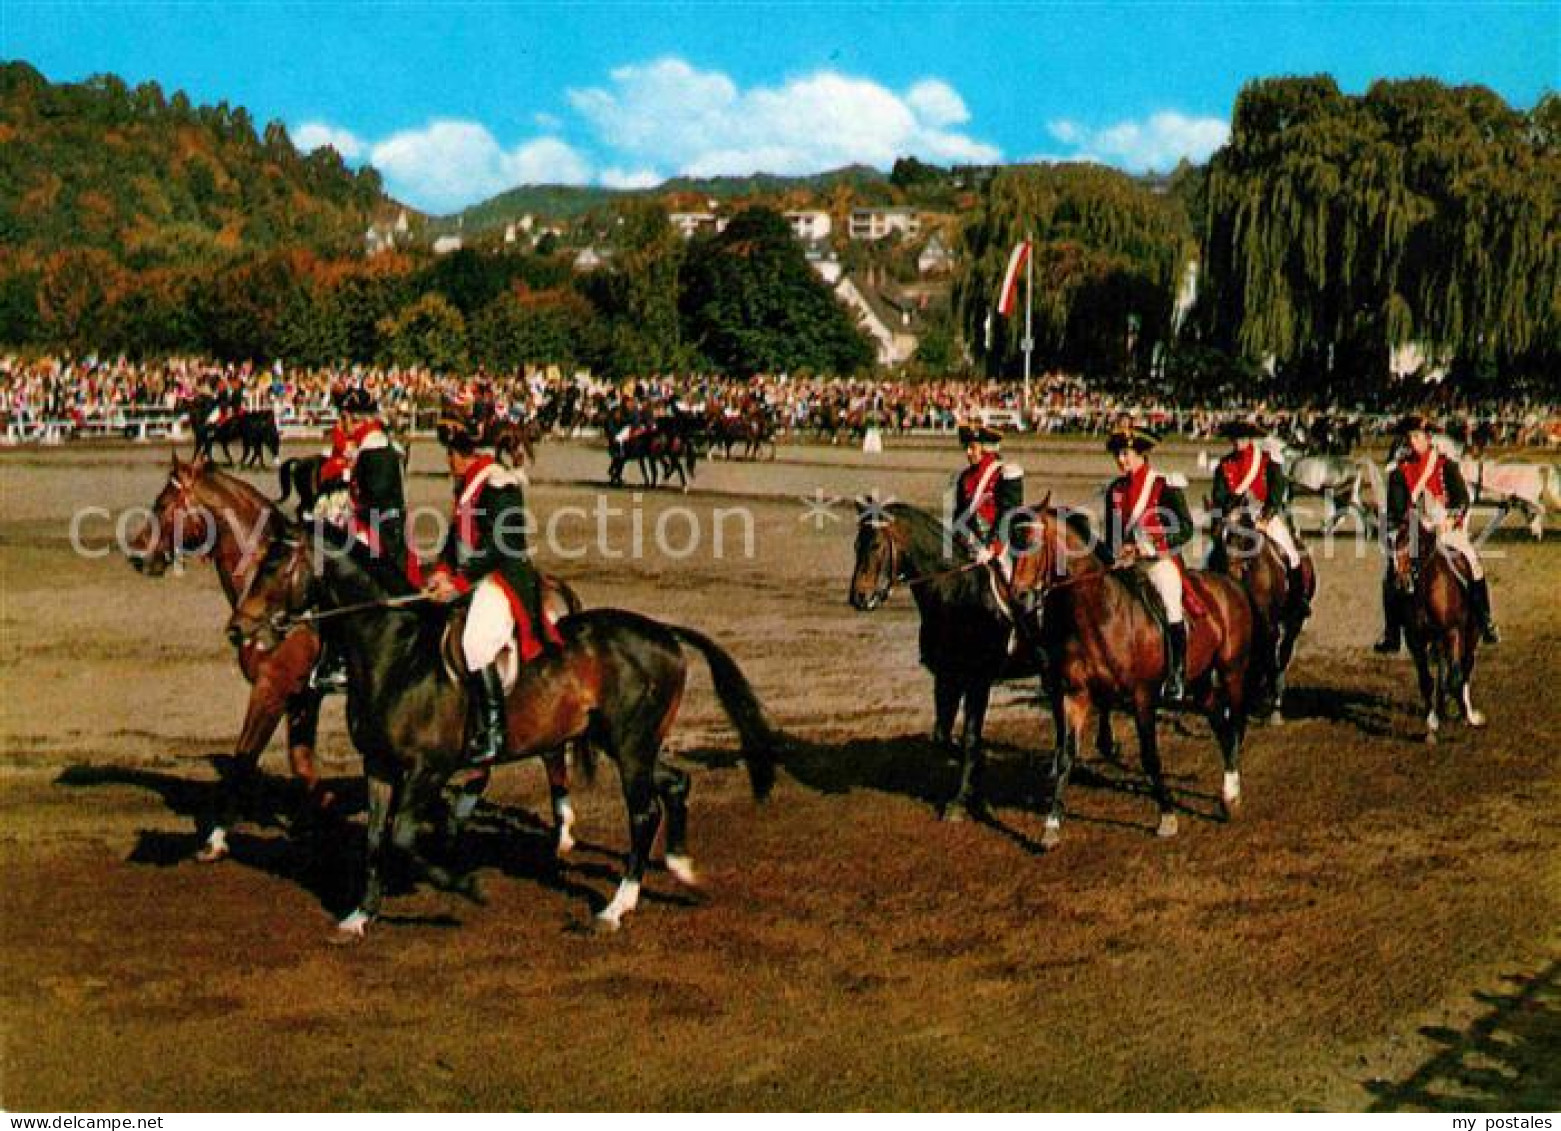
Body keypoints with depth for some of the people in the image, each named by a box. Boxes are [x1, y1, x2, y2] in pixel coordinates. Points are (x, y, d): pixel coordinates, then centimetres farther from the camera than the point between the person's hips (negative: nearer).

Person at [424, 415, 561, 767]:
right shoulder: (466, 485, 16)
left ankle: (492, 730, -20)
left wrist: (459, 583, -21)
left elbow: (498, 547, -20)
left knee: (476, 643, -27)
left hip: (504, 576, -11)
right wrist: (442, 571, 1)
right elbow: (457, 536, 19)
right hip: (471, 576, 11)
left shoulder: (498, 484, -14)